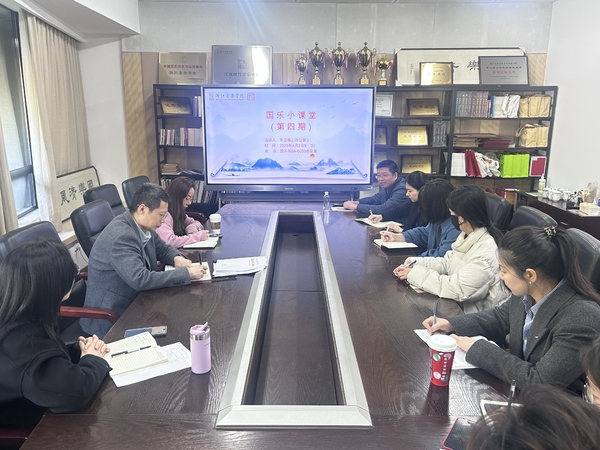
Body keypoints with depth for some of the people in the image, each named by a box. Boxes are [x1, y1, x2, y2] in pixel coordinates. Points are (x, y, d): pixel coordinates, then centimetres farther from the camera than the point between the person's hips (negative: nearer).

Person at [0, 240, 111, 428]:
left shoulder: (22, 322, -4)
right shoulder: (21, 342, -33)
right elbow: (77, 390, -38)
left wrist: (78, 350, -5)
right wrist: (93, 359, -18)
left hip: (45, 414, 8)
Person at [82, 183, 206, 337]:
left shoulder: (143, 226, -2)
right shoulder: (121, 236, -27)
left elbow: (162, 248, 15)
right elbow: (140, 280, -34)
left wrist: (177, 257, -8)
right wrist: (187, 273, -29)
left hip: (134, 302, 8)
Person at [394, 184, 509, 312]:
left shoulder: (486, 253, -26)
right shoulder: (466, 236, 2)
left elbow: (457, 289, -25)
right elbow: (446, 263, 11)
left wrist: (415, 273, -18)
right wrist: (413, 264, -3)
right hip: (458, 305, 7)